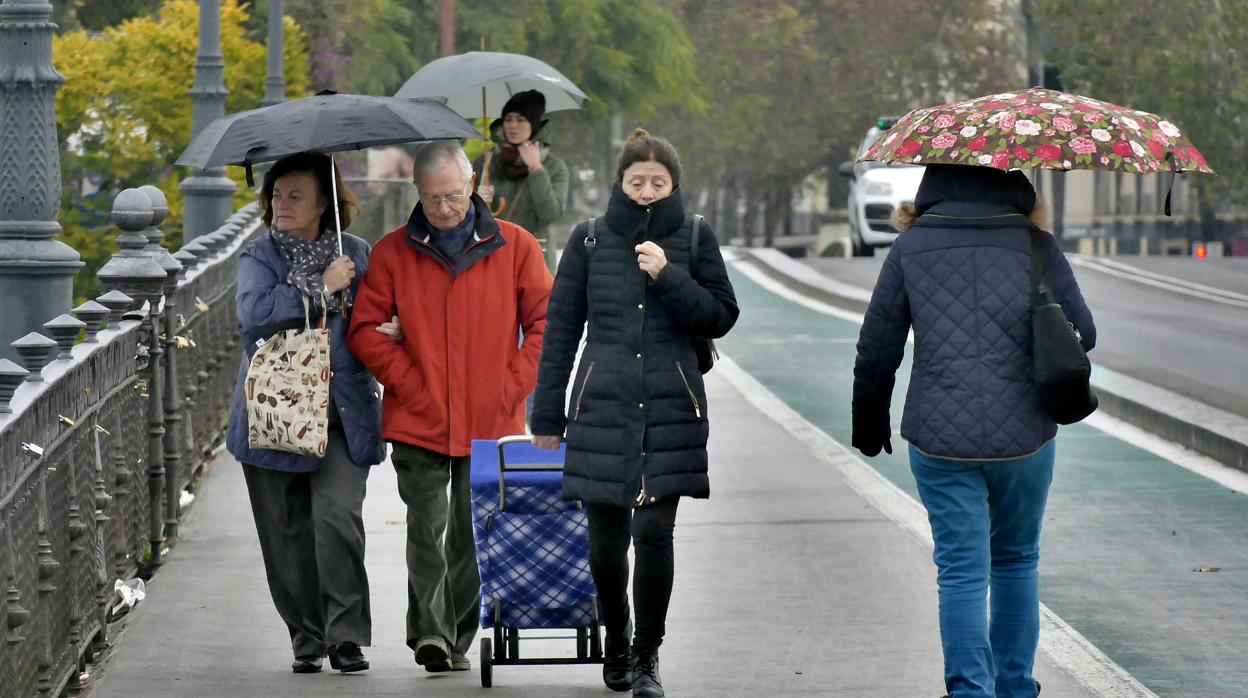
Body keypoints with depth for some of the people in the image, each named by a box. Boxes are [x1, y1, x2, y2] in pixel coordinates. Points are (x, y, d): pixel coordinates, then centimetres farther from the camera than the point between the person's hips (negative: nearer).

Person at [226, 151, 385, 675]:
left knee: (336, 518, -16)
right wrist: (322, 287, -14)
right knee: (286, 531, 3)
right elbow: (254, 313, -16)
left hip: (342, 417, 0)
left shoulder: (357, 254, 9)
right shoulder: (260, 257, 4)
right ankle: (307, 639, 15)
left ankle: (346, 634, -7)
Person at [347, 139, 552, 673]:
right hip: (418, 423, -1)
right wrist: (410, 384, -7)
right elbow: (366, 330, 4)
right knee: (426, 527, -12)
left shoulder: (514, 246, 5)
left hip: (491, 424, 1)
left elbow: (546, 322, 6)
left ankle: (457, 640, 15)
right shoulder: (393, 253, 5)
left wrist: (511, 386, -3)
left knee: (474, 537, 6)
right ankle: (429, 632, -15)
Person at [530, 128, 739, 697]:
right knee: (606, 538, 3)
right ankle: (616, 645, 26)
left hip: (670, 410, -1)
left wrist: (669, 277, -12)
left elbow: (721, 317, 3)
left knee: (654, 532, -9)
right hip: (602, 409, 1)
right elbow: (561, 329, 9)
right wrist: (547, 414, 8)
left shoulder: (694, 239, 6)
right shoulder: (590, 240, 6)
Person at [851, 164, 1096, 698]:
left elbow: (876, 348, 2)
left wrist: (868, 423, 15)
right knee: (1016, 560, 19)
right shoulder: (1036, 246, -3)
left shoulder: (910, 248, -2)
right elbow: (1082, 335, 2)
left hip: (940, 439, -1)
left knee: (961, 570, 3)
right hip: (1025, 434, 1)